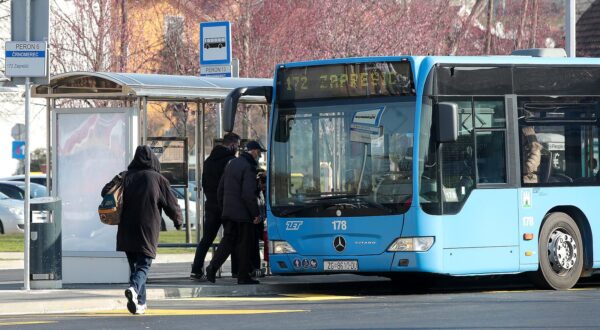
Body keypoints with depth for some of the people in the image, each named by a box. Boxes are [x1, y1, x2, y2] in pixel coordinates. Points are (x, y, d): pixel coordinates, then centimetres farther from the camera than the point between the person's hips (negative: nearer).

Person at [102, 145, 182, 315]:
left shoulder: (126, 177, 3)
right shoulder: (158, 180, -2)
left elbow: (106, 192, -1)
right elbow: (172, 205, 1)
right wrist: (178, 221, 19)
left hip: (126, 231, 3)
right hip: (148, 232, -3)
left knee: (134, 264, 14)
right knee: (144, 265, 0)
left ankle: (140, 303, 12)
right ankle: (134, 288, -30)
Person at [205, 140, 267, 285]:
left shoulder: (231, 164, 13)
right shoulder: (248, 167, -15)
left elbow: (220, 189, 18)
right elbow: (248, 194, -21)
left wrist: (223, 206, 24)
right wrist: (256, 213, -15)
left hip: (228, 212, 8)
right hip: (243, 213, -8)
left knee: (227, 240, 10)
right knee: (245, 244, 1)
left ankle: (213, 267, -6)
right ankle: (243, 276, 6)